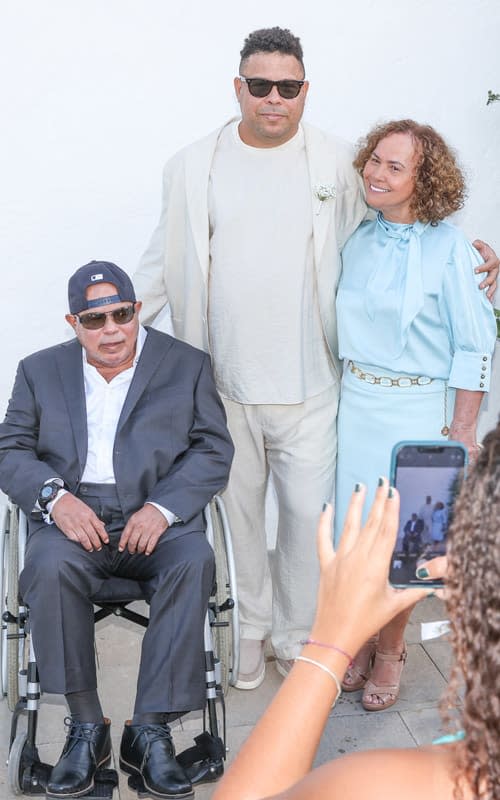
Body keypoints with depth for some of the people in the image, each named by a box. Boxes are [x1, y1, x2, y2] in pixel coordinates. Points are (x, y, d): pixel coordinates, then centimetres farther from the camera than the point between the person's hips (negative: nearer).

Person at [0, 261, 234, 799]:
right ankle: (86, 727, -17)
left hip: (157, 517, 0)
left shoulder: (186, 365, 12)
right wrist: (55, 497, -12)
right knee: (52, 568, -32)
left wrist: (163, 507, -13)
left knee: (194, 562, -32)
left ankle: (149, 731, -24)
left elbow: (213, 450, 4)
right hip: (73, 515, 1)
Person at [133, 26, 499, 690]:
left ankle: (298, 639, 25)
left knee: (309, 514, 3)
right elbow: (164, 262, 10)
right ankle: (253, 627, 34)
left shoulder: (338, 165, 1)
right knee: (240, 510, 13)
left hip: (307, 386, -1)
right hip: (221, 383, 1)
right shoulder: (194, 167, 4)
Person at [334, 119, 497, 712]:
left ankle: (390, 651, 26)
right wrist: (347, 390, 11)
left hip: (416, 408, -4)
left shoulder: (447, 248, -11)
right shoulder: (358, 241, 4)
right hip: (356, 402, 4)